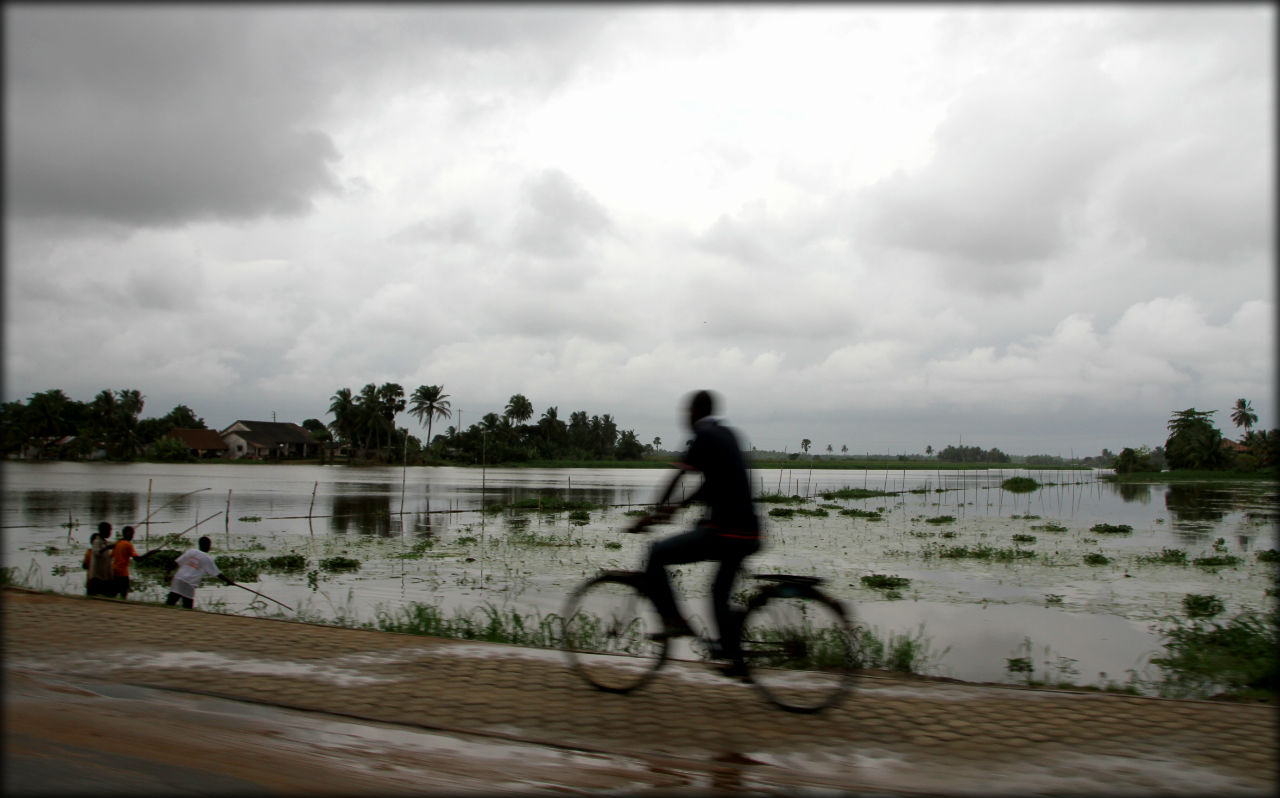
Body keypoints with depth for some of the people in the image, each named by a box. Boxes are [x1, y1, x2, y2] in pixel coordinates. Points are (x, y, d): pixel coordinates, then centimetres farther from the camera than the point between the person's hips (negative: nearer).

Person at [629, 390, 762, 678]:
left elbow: (676, 478, -10)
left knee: (655, 555, 0)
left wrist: (654, 513, -1)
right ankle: (734, 660, 26)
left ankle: (674, 620, 0)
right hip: (748, 533, 9)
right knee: (720, 593, 24)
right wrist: (678, 506, 30)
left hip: (724, 532, -9)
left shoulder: (703, 436, -6)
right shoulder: (727, 434, 19)